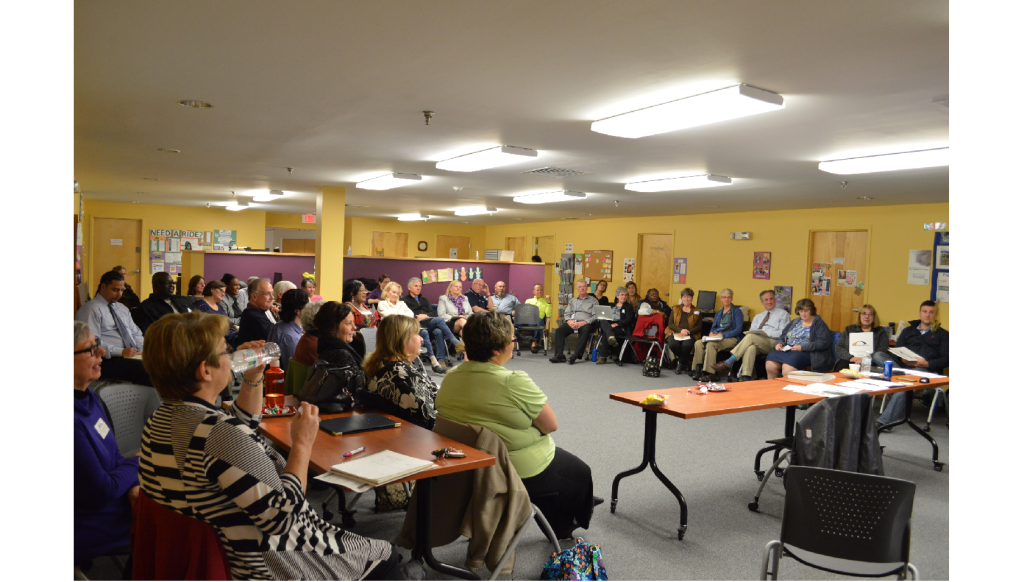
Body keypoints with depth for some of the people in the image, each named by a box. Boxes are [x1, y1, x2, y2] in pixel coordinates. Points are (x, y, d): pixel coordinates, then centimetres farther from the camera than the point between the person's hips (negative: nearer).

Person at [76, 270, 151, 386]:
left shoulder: (122, 308, 24)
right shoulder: (91, 309, -1)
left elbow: (136, 333, 24)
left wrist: (144, 348, 2)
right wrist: (121, 352, -20)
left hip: (134, 355, 7)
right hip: (108, 360, -7)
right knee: (142, 368, -36)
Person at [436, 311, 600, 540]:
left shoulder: (451, 378, -7)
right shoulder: (514, 383, -28)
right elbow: (552, 425, -19)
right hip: (521, 473, -7)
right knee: (580, 474, 22)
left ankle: (560, 527, 47)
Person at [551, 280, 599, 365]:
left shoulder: (593, 301, 13)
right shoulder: (572, 300, 26)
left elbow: (595, 316, 1)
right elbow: (567, 313, 17)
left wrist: (583, 322, -15)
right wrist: (569, 321, -7)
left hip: (585, 323, -3)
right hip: (572, 322, 4)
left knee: (585, 330, -39)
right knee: (559, 330, -25)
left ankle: (576, 355, -44)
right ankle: (559, 354, -32)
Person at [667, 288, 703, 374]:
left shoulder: (696, 312, 16)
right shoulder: (675, 309, 19)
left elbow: (699, 327, 6)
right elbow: (670, 324, 8)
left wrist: (688, 332, -12)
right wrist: (680, 330, -12)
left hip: (690, 335, -1)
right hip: (675, 333, 1)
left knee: (687, 345, -38)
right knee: (673, 344, -34)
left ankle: (680, 363, -9)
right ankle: (686, 362, -6)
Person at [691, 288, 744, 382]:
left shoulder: (737, 312, 5)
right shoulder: (718, 313, 25)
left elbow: (738, 330, -6)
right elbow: (713, 327, 24)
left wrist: (723, 335, -16)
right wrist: (711, 333, -1)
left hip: (731, 338, -6)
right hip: (716, 337, 6)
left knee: (711, 344, -36)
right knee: (699, 344, -23)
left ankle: (711, 374, -36)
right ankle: (698, 370, -25)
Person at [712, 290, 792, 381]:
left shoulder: (783, 314, 14)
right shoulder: (758, 317, 31)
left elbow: (782, 333, 0)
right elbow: (751, 331, 19)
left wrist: (766, 333, -13)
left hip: (773, 343, -4)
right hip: (756, 344, 4)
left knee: (750, 337, -32)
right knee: (751, 347, -36)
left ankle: (728, 363, -34)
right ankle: (746, 377, -47)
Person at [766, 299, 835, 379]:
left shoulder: (819, 323, 6)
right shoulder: (795, 322, 25)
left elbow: (823, 343, -7)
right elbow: (783, 335, 28)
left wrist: (802, 347, -16)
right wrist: (779, 343, 4)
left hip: (805, 352, -5)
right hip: (786, 350, 6)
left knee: (787, 369, -35)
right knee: (770, 365, -24)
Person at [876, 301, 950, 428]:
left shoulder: (943, 335, 19)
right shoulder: (908, 331, 28)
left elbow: (946, 360, 5)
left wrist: (927, 363, -15)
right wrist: (903, 360, -8)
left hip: (927, 370, -4)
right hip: (903, 366, 4)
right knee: (878, 354, -24)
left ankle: (885, 421, -41)